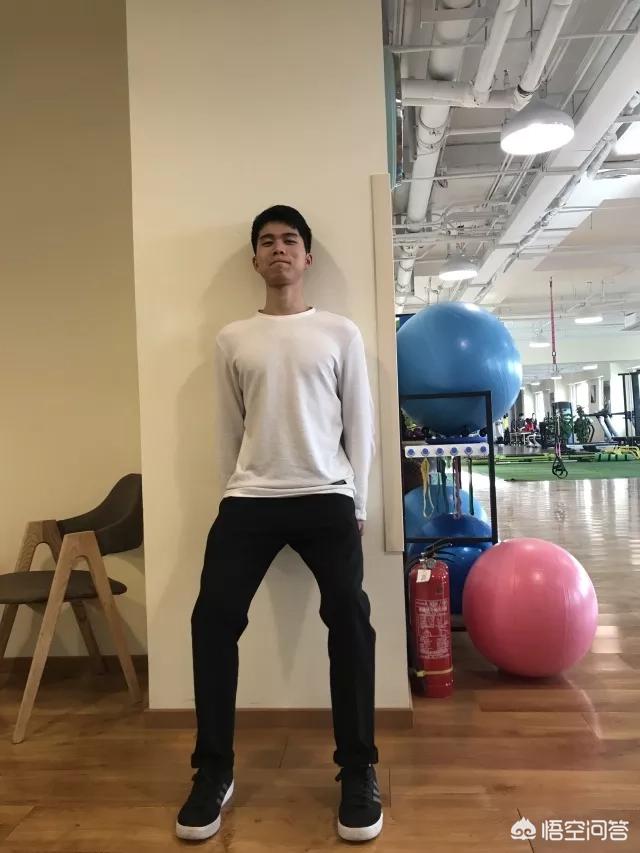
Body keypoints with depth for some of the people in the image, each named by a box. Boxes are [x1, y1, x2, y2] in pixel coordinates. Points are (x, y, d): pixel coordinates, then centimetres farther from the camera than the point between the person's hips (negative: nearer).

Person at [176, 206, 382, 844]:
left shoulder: (340, 332, 7)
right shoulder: (232, 339, 12)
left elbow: (360, 425, 6)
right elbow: (229, 430, 13)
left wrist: (355, 504, 1)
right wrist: (235, 495, 10)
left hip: (326, 498, -1)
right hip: (249, 500, 2)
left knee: (349, 621, -9)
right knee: (213, 618, -7)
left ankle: (358, 772, 9)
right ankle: (213, 771, 11)